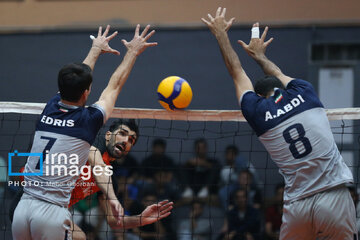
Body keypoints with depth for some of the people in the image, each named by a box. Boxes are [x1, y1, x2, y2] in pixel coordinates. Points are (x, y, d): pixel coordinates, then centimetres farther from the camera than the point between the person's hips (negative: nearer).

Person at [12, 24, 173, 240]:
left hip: (23, 208, 5)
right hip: (53, 214, -5)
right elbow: (114, 86, 14)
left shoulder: (49, 110, 9)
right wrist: (133, 52, 29)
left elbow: (75, 81, 29)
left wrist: (96, 50, 46)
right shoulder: (87, 121, -3)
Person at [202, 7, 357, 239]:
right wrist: (260, 55, 51)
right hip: (334, 198, -1)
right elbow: (278, 74, 31)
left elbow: (237, 72, 23)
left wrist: (221, 33, 36)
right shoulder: (304, 93, 7)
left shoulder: (258, 113, 7)